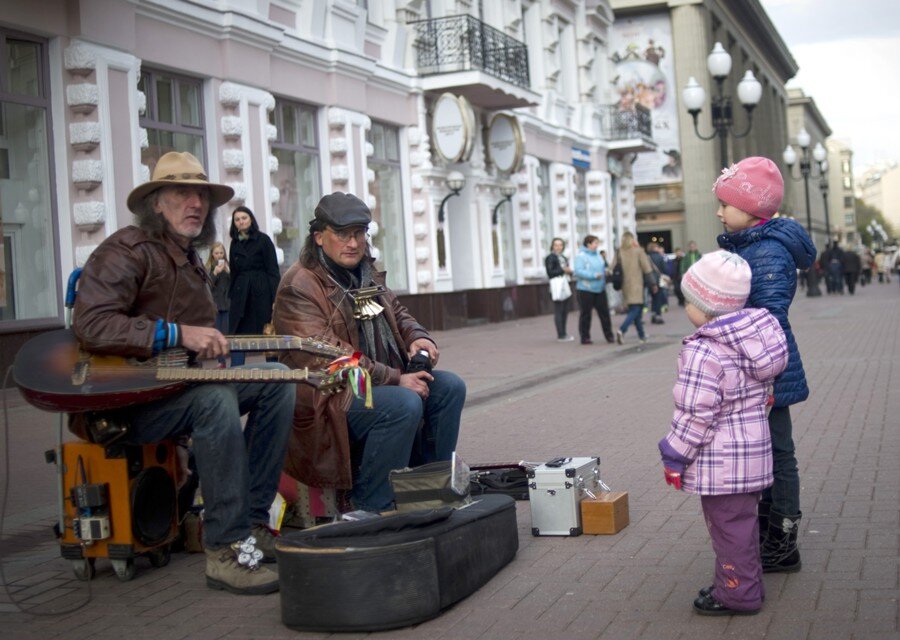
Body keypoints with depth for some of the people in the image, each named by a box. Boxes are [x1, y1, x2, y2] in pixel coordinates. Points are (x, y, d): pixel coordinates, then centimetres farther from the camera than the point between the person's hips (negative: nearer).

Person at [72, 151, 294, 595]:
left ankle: (251, 521, -6)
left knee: (277, 379, -4)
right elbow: (91, 325, -26)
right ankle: (227, 550, -31)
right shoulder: (127, 251, -11)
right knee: (215, 399, -35)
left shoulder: (190, 262, 18)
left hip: (177, 386, 9)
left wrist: (212, 345, 3)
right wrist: (177, 334, -26)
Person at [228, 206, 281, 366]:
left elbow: (273, 270, -6)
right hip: (241, 295, 4)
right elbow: (234, 272, 16)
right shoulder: (235, 243, 13)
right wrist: (232, 295, 10)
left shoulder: (263, 240, -1)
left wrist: (276, 297, -14)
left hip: (261, 293, -4)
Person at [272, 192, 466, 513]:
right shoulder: (299, 287, -15)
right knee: (405, 404, -31)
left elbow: (397, 312, 27)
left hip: (385, 381, 9)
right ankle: (370, 509, -19)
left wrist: (418, 337, 1)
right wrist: (395, 379, -23)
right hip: (329, 399, -9)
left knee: (450, 387, -3)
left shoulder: (366, 274, 14)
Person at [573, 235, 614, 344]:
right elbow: (578, 271, -20)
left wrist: (606, 271, 2)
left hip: (599, 289, 7)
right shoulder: (581, 256, -11)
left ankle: (609, 335, 13)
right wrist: (594, 275, -22)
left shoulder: (597, 255, 13)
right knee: (585, 314, 2)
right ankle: (585, 337, 10)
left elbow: (603, 268, 25)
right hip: (585, 290, -7)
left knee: (604, 312, 5)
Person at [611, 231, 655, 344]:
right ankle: (621, 330, -27)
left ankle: (642, 335, 21)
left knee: (633, 309, 14)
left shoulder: (619, 252, 3)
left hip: (625, 284, 4)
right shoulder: (638, 251, -4)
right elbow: (647, 269, -4)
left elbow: (612, 269, -3)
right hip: (636, 285, -4)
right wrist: (652, 284, 3)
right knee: (635, 310, -7)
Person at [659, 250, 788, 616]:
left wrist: (675, 456, -12)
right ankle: (747, 583, 33)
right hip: (754, 448, 9)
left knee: (728, 525, 3)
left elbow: (696, 413, -23)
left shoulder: (703, 352, -23)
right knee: (742, 520, 21)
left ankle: (738, 593, 14)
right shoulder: (754, 336, 5)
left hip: (719, 461, -9)